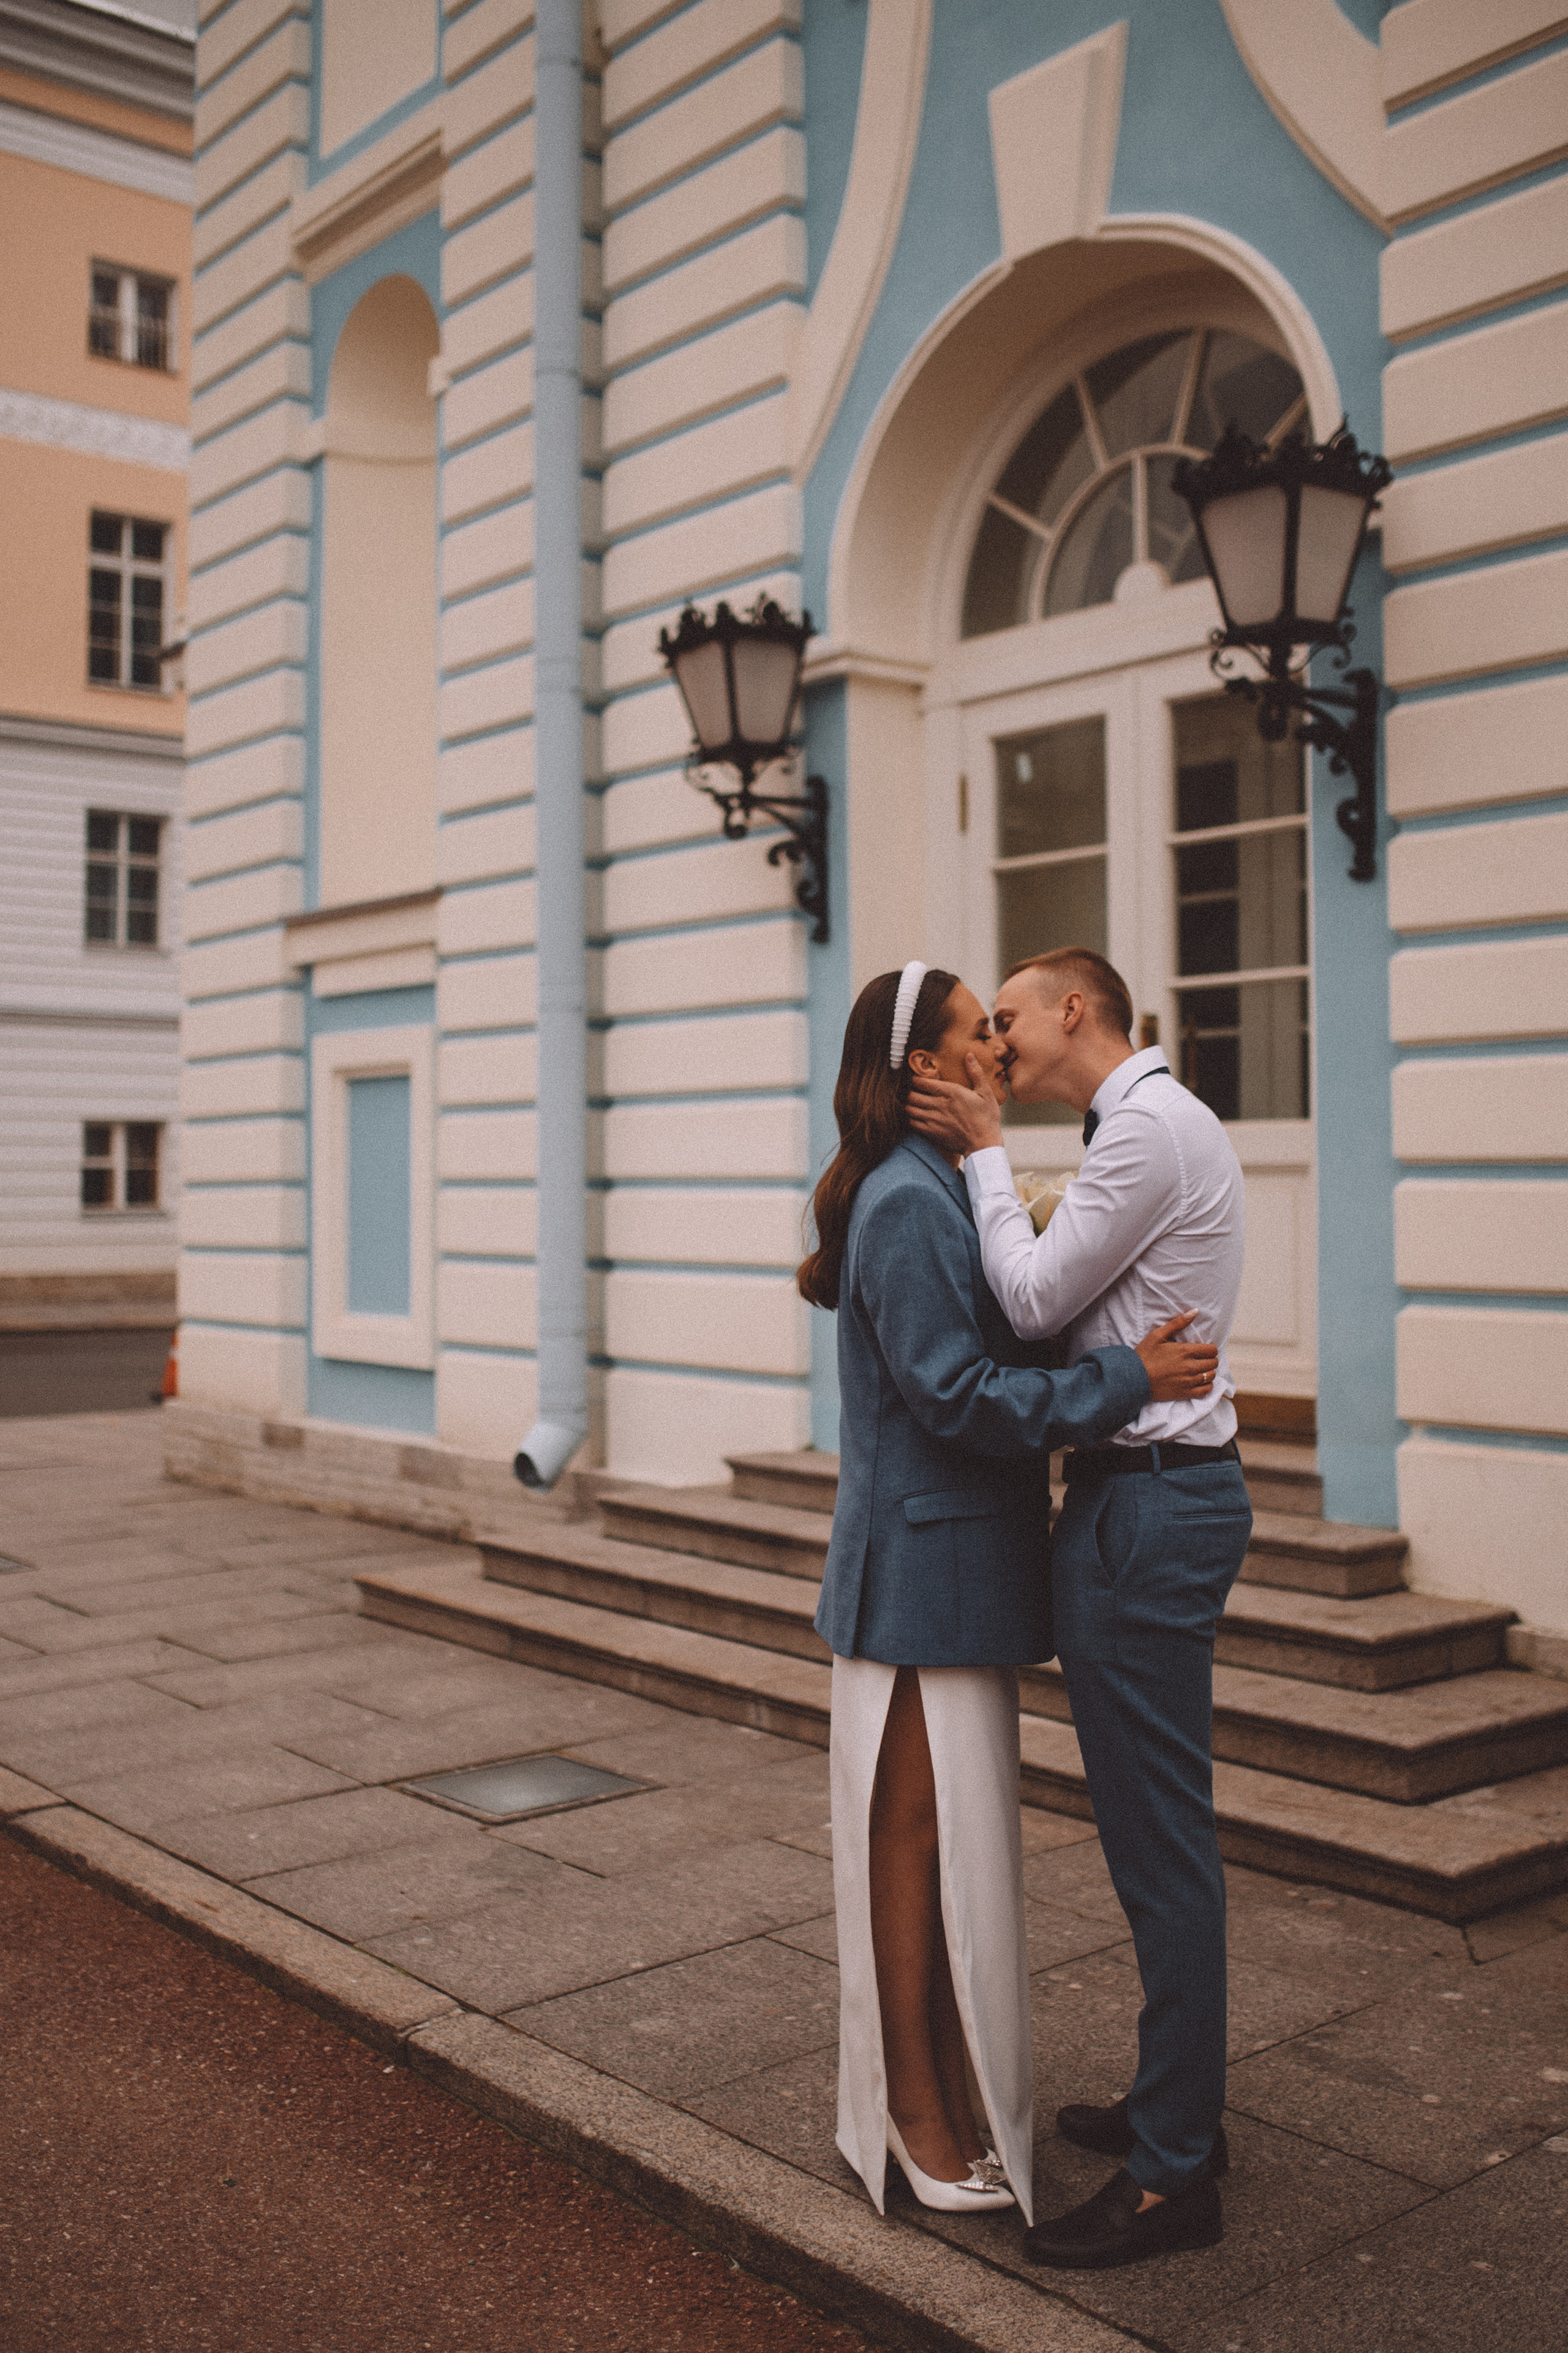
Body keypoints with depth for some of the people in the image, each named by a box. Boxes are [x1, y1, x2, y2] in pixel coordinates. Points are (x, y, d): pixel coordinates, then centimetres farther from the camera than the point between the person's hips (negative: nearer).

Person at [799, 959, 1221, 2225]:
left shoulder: (942, 1193, 14)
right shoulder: (908, 1204, -18)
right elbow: (955, 1393, -21)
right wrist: (1123, 1381, -17)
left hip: (963, 1561, 10)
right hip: (926, 1564, -10)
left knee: (955, 1839, 17)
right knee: (921, 1838, 2)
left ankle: (946, 2101, 30)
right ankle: (919, 2118, 16)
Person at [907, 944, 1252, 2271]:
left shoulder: (1150, 1127, -14)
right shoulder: (1158, 1123, 18)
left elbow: (1033, 1302, -14)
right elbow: (1056, 1304, 13)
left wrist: (986, 1155, -4)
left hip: (1148, 1507, -11)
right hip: (1158, 1496, 11)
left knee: (1161, 1836, -4)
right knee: (1159, 1827, 18)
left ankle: (1173, 2172, 7)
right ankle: (1180, 2103, 31)